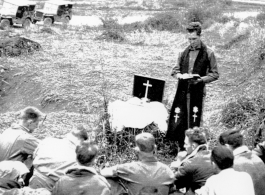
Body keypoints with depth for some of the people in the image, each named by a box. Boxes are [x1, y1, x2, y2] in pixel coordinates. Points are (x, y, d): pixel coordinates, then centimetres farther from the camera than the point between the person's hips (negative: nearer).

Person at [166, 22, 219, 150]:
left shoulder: (208, 53, -1)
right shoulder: (184, 53, 10)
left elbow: (215, 74, 0)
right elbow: (175, 70, 15)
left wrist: (201, 79, -16)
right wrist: (180, 76, -8)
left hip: (197, 92, -3)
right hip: (182, 90, 3)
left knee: (194, 122, 2)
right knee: (178, 120, 0)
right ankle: (182, 148, 15)